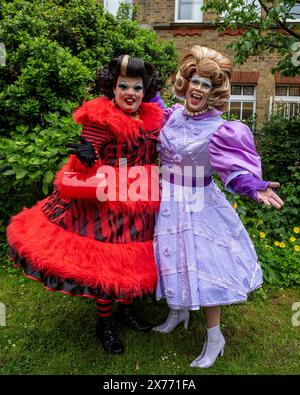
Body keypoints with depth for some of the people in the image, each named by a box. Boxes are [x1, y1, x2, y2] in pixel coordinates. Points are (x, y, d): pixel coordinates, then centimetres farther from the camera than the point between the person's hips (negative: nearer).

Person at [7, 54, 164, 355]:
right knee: (106, 263, 2)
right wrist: (88, 159, -34)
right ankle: (104, 322, 27)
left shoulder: (153, 119, 6)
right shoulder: (100, 120, -13)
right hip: (105, 205, -6)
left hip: (138, 206, 6)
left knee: (132, 260, 16)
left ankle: (126, 309, 40)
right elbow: (83, 170, -16)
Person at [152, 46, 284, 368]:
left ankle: (214, 337, 20)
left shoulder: (218, 129, -15)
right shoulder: (173, 114, 0)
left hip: (198, 204, -5)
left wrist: (255, 188, -39)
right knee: (173, 258, 15)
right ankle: (178, 311, 42)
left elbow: (236, 168, -22)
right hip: (166, 199, 5)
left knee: (203, 263, -1)